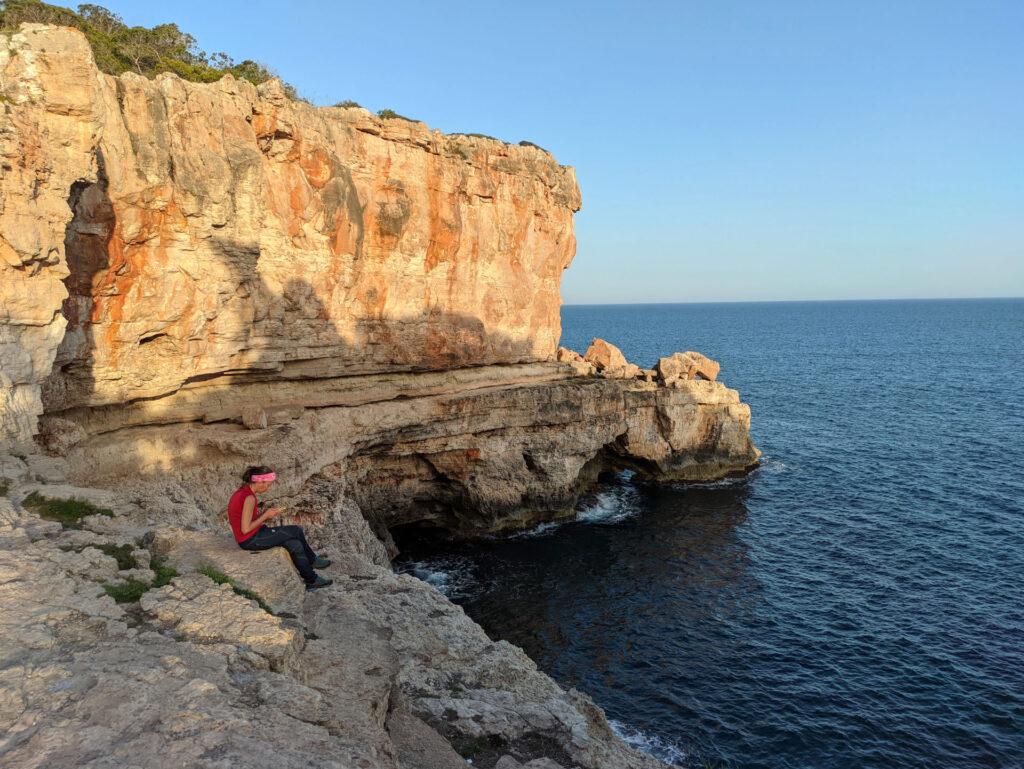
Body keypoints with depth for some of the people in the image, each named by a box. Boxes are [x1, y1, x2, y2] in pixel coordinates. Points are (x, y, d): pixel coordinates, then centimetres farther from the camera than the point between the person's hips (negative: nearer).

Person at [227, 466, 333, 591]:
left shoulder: (243, 491, 6)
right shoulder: (249, 498, -24)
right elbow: (245, 529, -24)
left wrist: (266, 513, 2)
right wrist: (265, 515, -14)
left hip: (251, 537, 9)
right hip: (250, 540, -9)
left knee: (295, 545, 6)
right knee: (296, 531, -3)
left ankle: (312, 580, 18)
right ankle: (312, 560, 18)